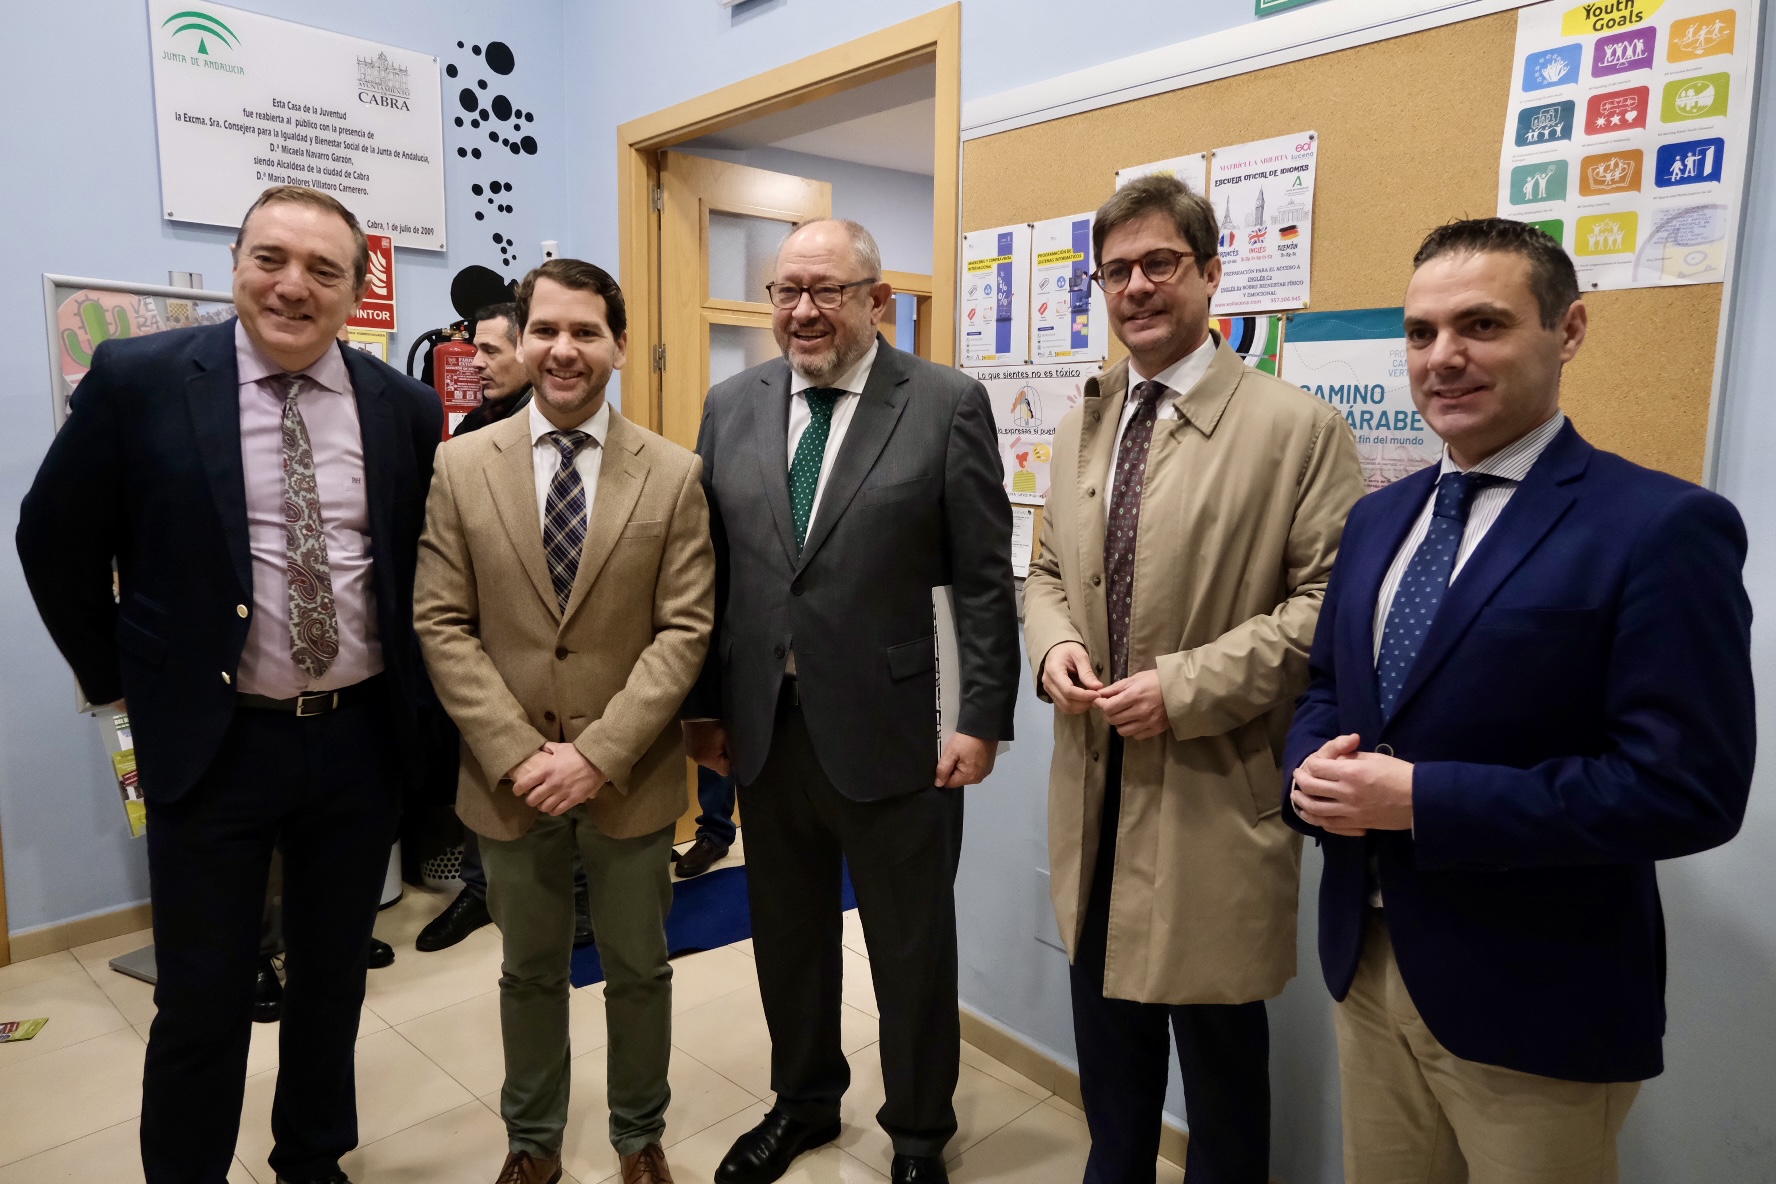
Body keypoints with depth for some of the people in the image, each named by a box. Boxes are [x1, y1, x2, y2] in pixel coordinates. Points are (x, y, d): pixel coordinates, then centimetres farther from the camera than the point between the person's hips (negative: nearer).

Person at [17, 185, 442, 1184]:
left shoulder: (406, 409, 0)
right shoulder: (139, 379, -6)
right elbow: (55, 542, 3)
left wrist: (413, 687, 7)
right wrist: (120, 680, 3)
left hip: (364, 737, 3)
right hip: (212, 739, -2)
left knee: (334, 979, 18)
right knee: (202, 1001, 10)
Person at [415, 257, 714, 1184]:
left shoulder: (674, 475, -5)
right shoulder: (461, 466, -2)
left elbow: (683, 630, -9)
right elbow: (442, 625, -4)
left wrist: (598, 754, -16)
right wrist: (517, 754, -12)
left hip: (630, 778, -1)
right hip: (508, 778, 1)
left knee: (639, 970, 16)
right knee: (530, 972, 19)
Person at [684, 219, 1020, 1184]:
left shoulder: (948, 404, -6)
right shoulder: (731, 405, 6)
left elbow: (985, 580, -7)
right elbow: (710, 569, 7)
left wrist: (981, 720, -10)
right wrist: (703, 703, 6)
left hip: (891, 731, -3)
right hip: (761, 729, 4)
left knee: (911, 949, 13)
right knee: (786, 934, 20)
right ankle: (803, 1100, 45)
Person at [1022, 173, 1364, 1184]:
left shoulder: (1298, 427, -11)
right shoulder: (1083, 427, 9)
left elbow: (1332, 601, -14)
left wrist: (1186, 687, -21)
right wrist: (1053, 644, -6)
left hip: (1215, 794, -5)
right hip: (1095, 784, 6)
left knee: (1219, 1052, 14)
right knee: (1108, 1035, 22)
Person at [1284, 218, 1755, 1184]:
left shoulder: (1663, 528, -15)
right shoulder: (1378, 517, 7)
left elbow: (1687, 788, -20)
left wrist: (1421, 799, -24)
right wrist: (1311, 769, -9)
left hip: (1535, 1004, -6)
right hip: (1367, 966, 6)